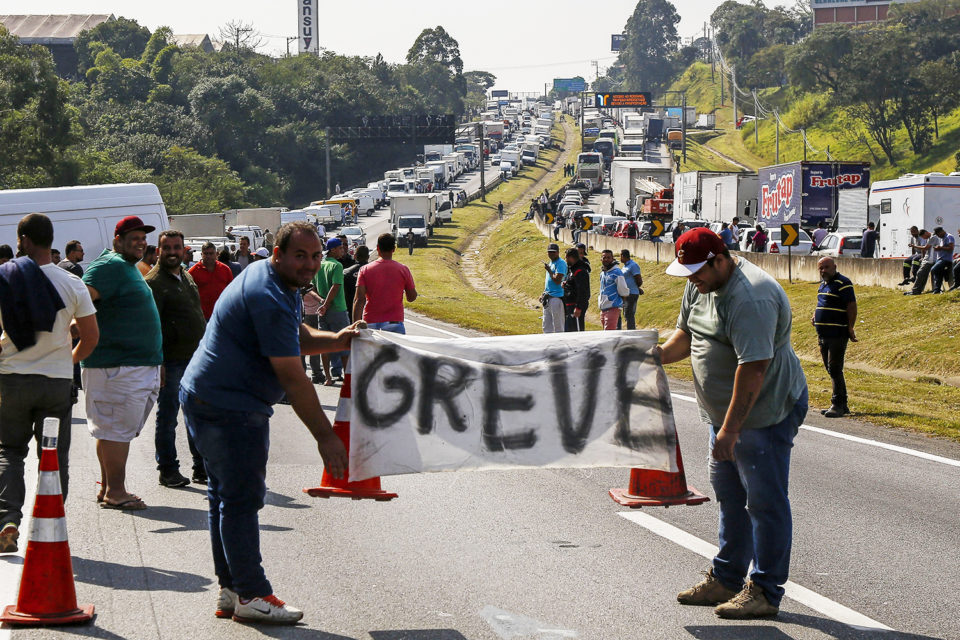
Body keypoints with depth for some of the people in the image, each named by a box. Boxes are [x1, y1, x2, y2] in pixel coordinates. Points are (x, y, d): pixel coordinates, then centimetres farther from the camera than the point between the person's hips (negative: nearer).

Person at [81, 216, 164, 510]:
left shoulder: (130, 267, 20)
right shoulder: (110, 266, -12)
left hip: (139, 364, 10)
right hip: (117, 366, -10)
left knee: (114, 430, 14)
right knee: (118, 428, -7)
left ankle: (108, 488, 21)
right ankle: (115, 491, -3)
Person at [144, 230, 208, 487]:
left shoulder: (187, 277, 15)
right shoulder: (153, 281, -9)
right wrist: (157, 361, -20)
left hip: (195, 359, 7)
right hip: (170, 361, -7)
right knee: (167, 417, 2)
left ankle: (202, 468, 19)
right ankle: (168, 470, 10)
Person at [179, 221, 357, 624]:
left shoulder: (274, 283, 11)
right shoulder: (269, 300, -23)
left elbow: (297, 338, 23)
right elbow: (292, 379, -24)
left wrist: (336, 340, 1)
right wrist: (325, 436, -20)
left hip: (207, 400, 11)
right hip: (231, 407, -11)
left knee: (227, 496, 15)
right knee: (242, 498, -6)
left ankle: (230, 590, 22)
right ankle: (251, 595, -2)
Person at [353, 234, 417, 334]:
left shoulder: (365, 270, 0)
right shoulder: (403, 270, -1)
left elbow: (359, 300, -7)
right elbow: (412, 297, 7)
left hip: (370, 323, 1)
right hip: (395, 324, -1)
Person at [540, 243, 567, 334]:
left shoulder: (561, 263, -11)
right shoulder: (550, 263, 18)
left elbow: (557, 280, -19)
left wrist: (549, 270, -10)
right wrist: (543, 294, 20)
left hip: (557, 298, -10)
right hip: (548, 298, 10)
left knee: (558, 326, -6)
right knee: (546, 326, 12)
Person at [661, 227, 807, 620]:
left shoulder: (751, 299, -27)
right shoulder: (700, 285, 5)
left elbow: (753, 368, -30)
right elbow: (687, 333, 18)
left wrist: (730, 428, -28)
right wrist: (660, 355, -2)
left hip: (765, 411, -10)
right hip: (725, 412, 10)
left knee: (765, 502, -4)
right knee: (729, 497, 17)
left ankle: (765, 592, 2)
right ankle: (725, 580, 28)